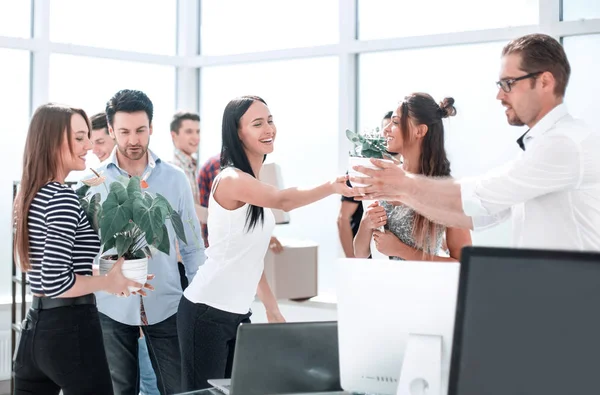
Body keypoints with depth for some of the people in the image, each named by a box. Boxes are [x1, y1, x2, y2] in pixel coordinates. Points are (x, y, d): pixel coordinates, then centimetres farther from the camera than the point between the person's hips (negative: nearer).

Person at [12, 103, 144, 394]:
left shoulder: (29, 196, 11)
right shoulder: (63, 198, -17)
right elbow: (55, 282, -23)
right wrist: (109, 282, -10)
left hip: (35, 327, 9)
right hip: (70, 330, -9)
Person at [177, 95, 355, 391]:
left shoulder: (255, 183, 10)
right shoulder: (231, 180, -18)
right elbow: (284, 201, -38)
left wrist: (272, 309, 16)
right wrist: (333, 187, -50)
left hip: (239, 312, 8)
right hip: (206, 312, -8)